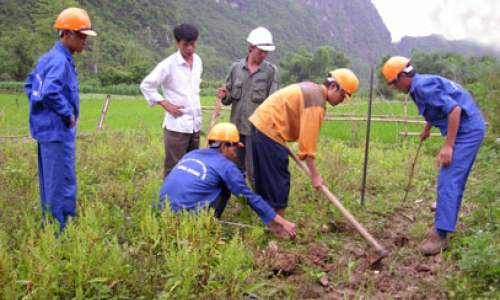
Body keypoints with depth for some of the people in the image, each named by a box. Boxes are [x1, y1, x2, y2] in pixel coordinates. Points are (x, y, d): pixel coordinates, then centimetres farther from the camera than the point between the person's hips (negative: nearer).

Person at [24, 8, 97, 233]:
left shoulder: (47, 58, 13)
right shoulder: (60, 61, -18)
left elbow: (30, 84, 24)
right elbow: (50, 92, -32)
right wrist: (68, 114, -19)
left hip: (46, 130, 10)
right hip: (57, 132, -10)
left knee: (49, 184, 18)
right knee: (62, 187, -4)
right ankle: (61, 231, 3)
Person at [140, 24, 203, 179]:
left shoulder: (197, 60, 9)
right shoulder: (168, 64, -11)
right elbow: (146, 85, -9)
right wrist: (165, 104, -11)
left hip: (195, 124, 7)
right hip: (176, 125, -7)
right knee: (173, 168, -1)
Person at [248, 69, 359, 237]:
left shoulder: (311, 89, 15)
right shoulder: (317, 101, -16)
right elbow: (307, 141, -19)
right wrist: (315, 175, -14)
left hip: (259, 124, 10)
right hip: (269, 131, -10)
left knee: (266, 178, 17)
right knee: (279, 181, -2)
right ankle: (279, 229, 8)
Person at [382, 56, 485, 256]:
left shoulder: (424, 86, -18)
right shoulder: (420, 86, 15)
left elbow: (454, 109, -26)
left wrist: (448, 145, -25)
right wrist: (427, 130, 51)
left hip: (467, 130, -11)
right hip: (470, 130, 11)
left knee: (448, 181, -14)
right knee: (455, 182, 17)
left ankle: (441, 235, -13)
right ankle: (445, 226, 28)